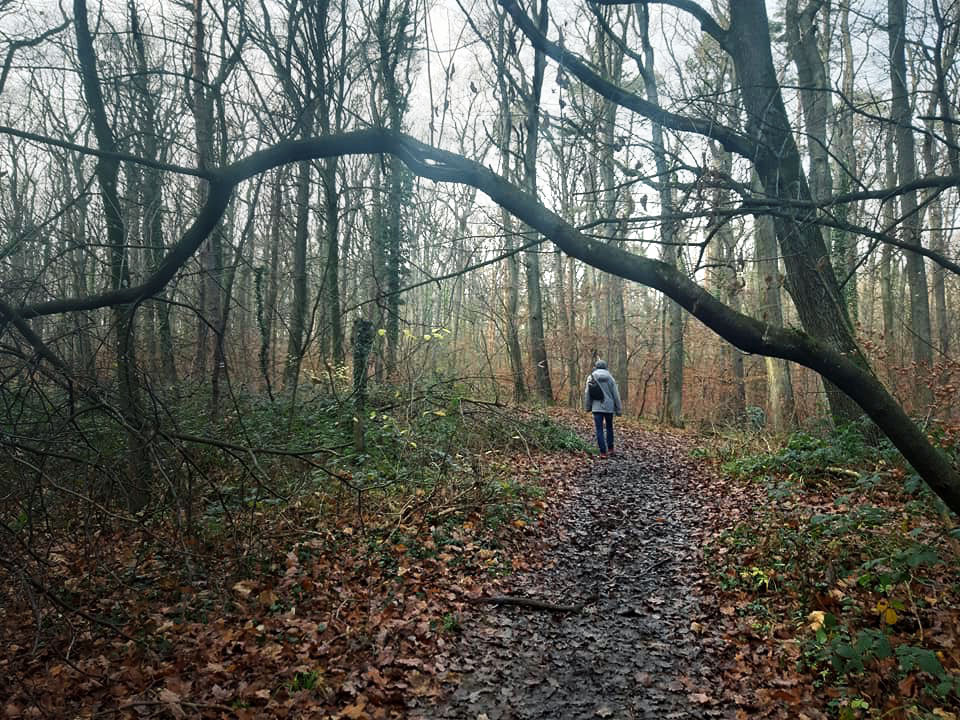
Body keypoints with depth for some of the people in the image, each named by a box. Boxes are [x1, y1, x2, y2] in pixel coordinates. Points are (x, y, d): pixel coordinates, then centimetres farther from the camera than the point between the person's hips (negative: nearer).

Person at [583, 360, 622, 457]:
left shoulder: (591, 377, -2)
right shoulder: (610, 378, 0)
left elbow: (587, 394, 0)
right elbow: (616, 395, 1)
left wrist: (587, 407, 12)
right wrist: (619, 409, 8)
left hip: (597, 408, -1)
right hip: (609, 407, 2)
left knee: (599, 430, 1)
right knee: (609, 427, 19)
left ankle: (603, 452, -3)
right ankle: (610, 449, 20)